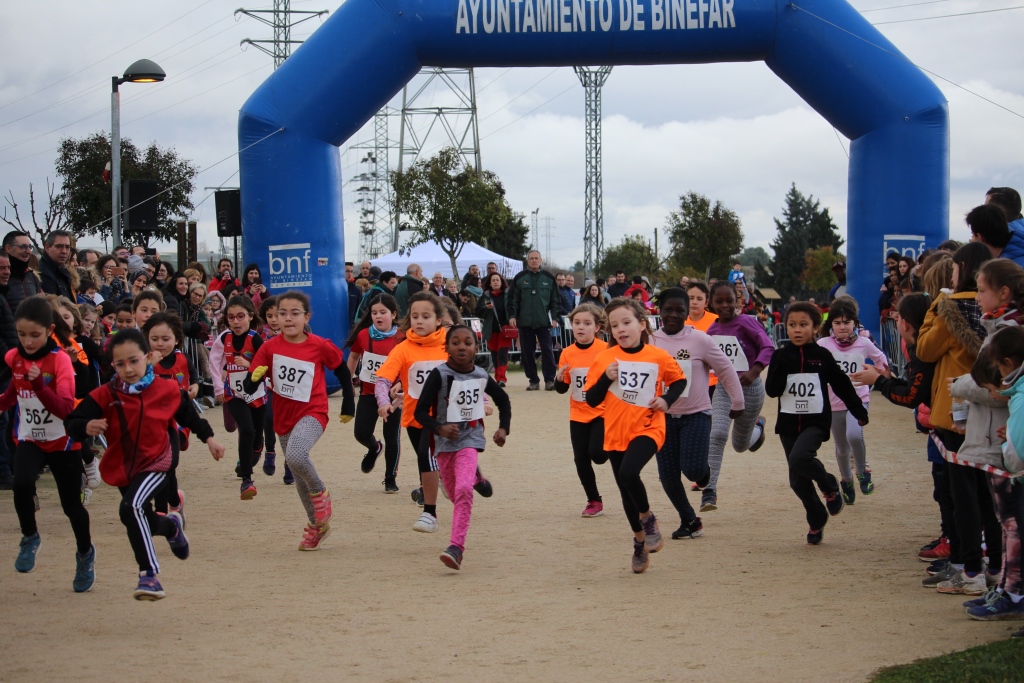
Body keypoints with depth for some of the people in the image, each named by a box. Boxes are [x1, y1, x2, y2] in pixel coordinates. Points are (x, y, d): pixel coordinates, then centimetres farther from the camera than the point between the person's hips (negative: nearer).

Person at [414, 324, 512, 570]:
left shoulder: (481, 376, -1)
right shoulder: (439, 374, -11)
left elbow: (503, 400, 19)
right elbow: (421, 411, -12)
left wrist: (503, 428, 7)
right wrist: (439, 428, -29)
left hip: (470, 439, -1)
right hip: (445, 440, 1)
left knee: (464, 490, -22)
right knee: (454, 493, 15)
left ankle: (457, 546, -25)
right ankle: (473, 476, 52)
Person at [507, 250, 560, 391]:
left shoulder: (548, 278, 6)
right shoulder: (519, 278, 4)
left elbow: (555, 300, 7)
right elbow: (511, 298, 3)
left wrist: (555, 318, 0)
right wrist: (512, 316, -6)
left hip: (544, 322, -1)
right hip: (525, 322, 1)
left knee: (547, 350, -5)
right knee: (527, 352, 4)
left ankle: (549, 380, -1)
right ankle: (533, 381, 11)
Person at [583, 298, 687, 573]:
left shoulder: (658, 357, -6)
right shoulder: (605, 359, -4)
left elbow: (679, 380, 11)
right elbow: (592, 399, -2)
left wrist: (667, 399, -7)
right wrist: (606, 378, -19)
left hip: (647, 429, -3)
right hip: (616, 433, 3)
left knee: (629, 473, -28)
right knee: (626, 490, 11)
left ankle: (648, 518, -1)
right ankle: (640, 541, 33)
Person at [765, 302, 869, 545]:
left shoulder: (822, 356, -2)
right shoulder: (781, 356, 1)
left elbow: (842, 385, 6)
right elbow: (772, 390, -7)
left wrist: (859, 411, 11)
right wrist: (782, 365, -18)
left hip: (816, 422, -3)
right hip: (788, 424, 3)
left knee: (799, 458, -29)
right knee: (798, 480, 7)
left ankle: (829, 486, -1)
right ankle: (816, 520, 27)